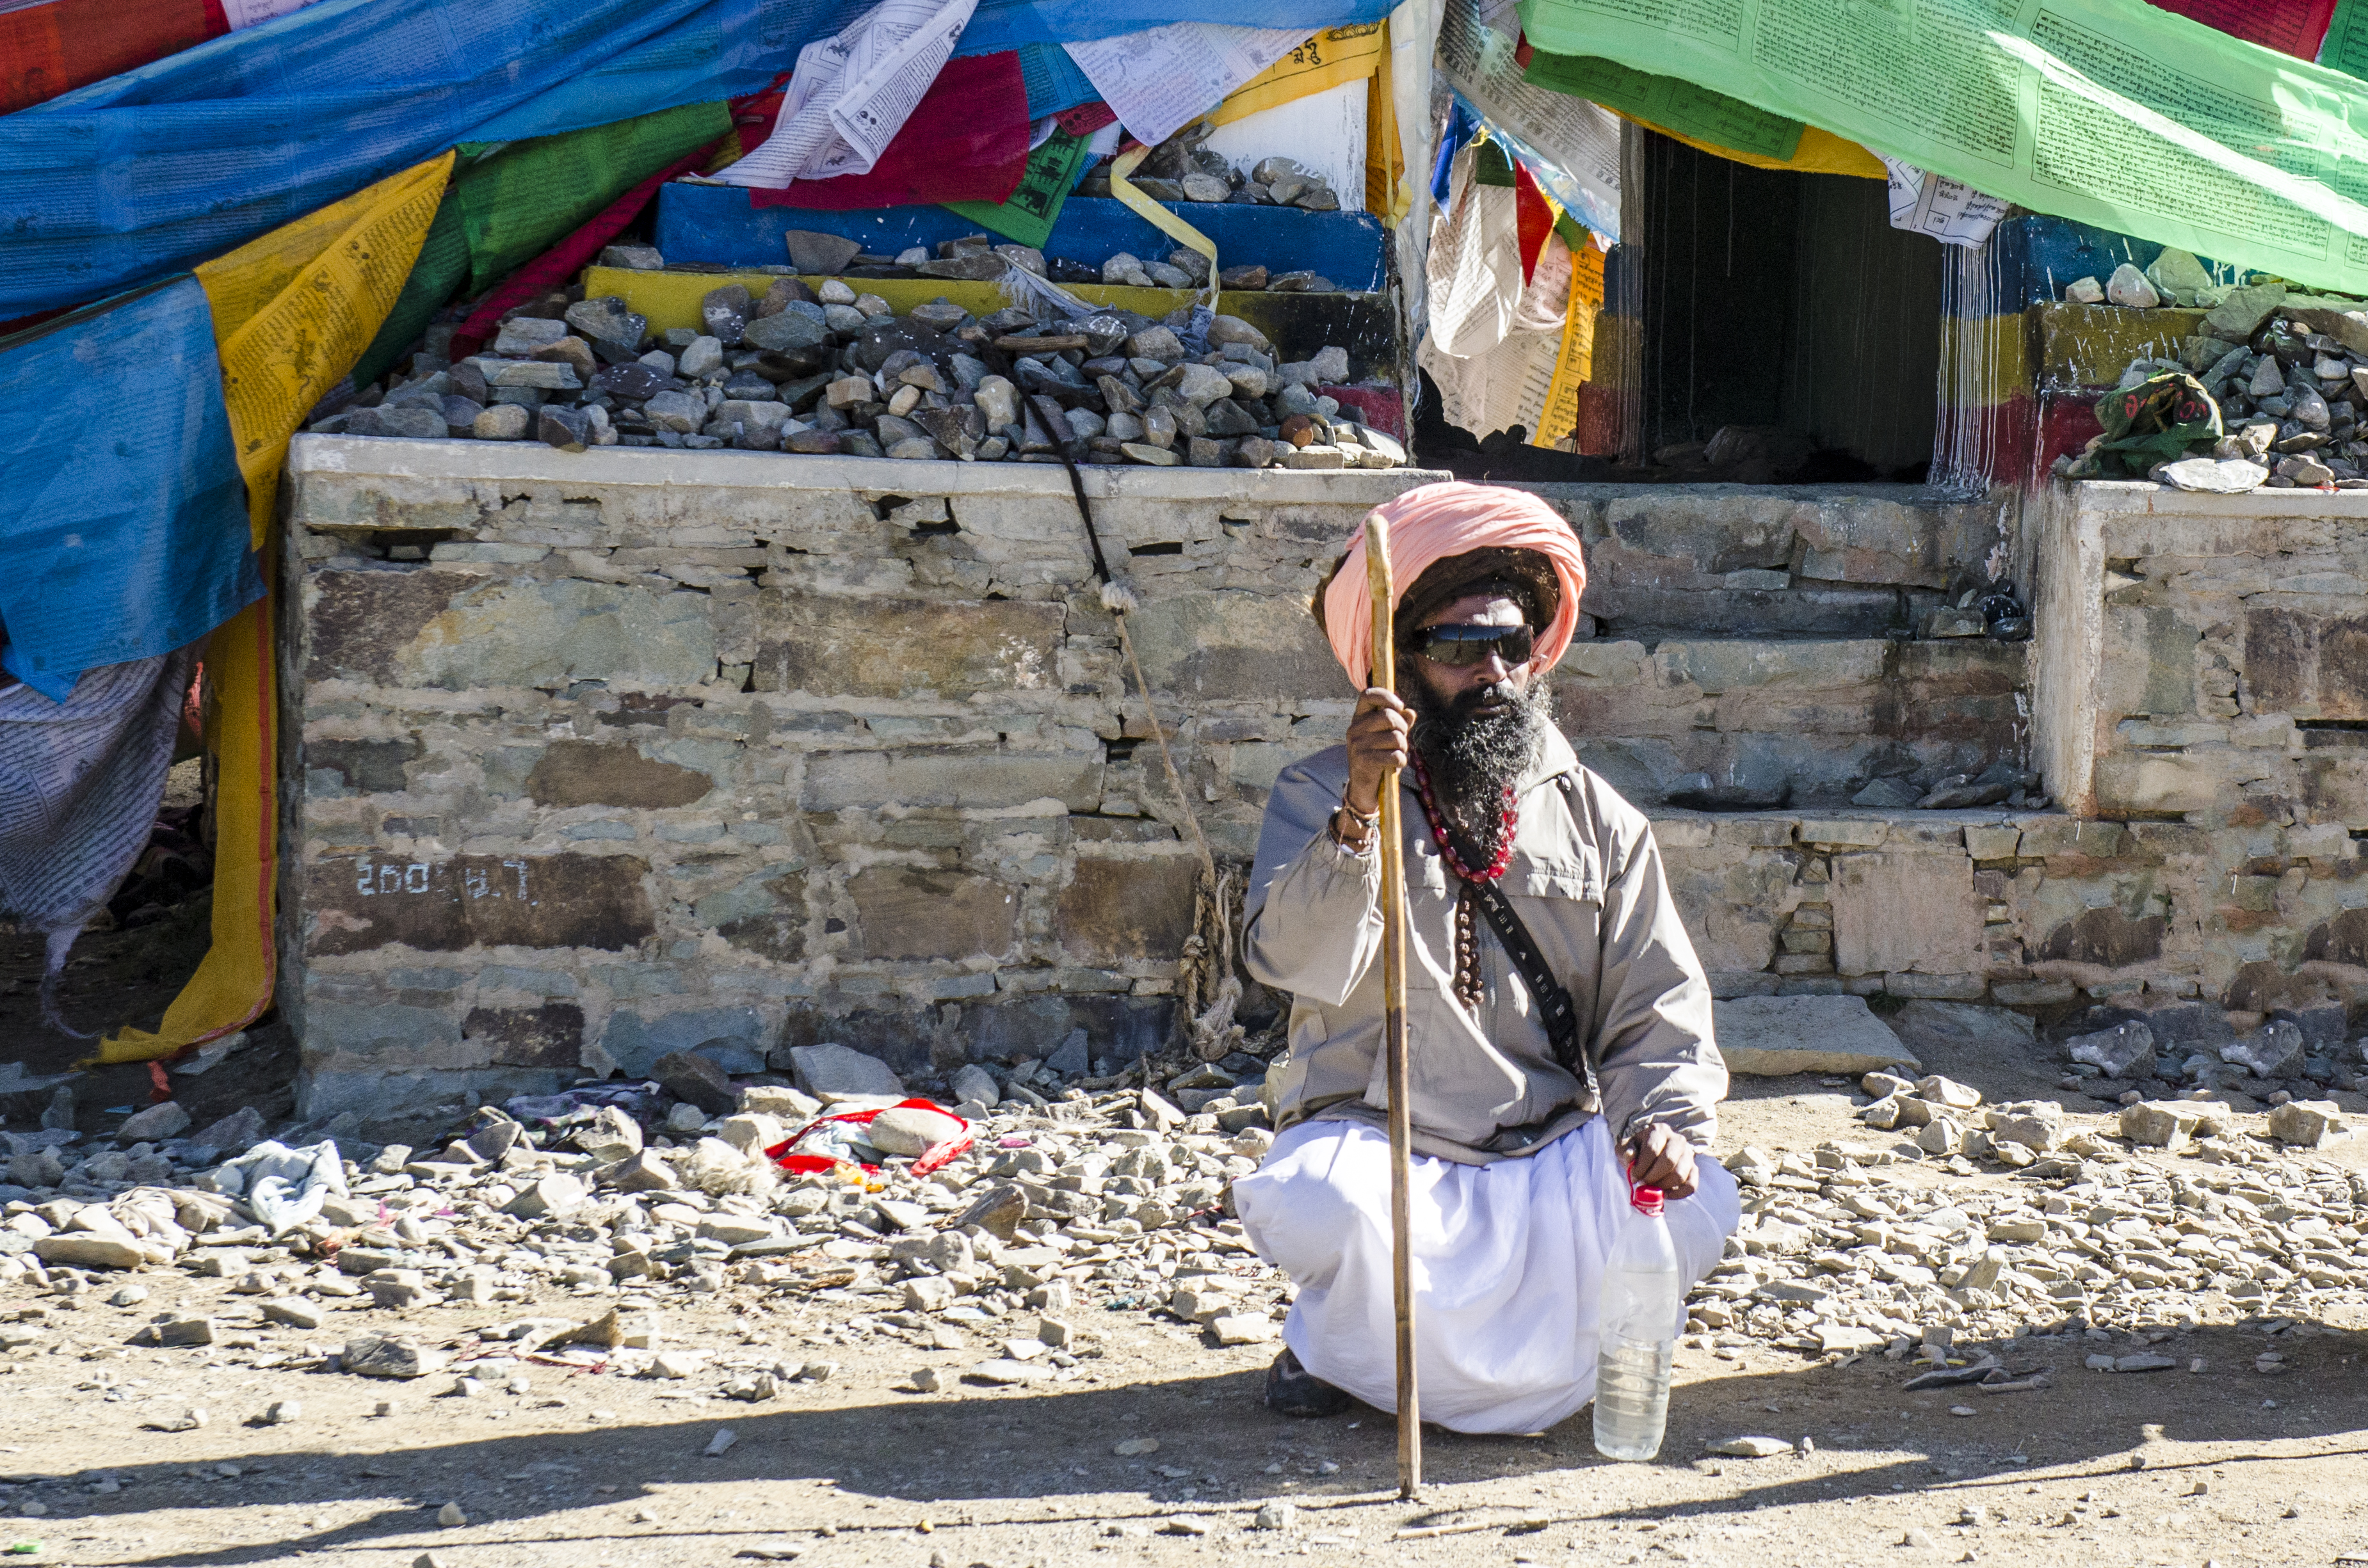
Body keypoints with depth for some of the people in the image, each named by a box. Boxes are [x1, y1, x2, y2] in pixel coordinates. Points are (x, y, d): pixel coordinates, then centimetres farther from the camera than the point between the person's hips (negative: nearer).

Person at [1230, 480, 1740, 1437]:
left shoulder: (1598, 821, 11)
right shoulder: (1321, 795, 1)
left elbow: (1657, 1009, 8)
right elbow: (1293, 961, -17)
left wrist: (1664, 1118, -13)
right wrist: (1357, 816, -33)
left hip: (1551, 1150, 3)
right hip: (1377, 1137, -3)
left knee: (1694, 1205, -24)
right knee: (1326, 1205, -35)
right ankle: (1341, 1345, 3)